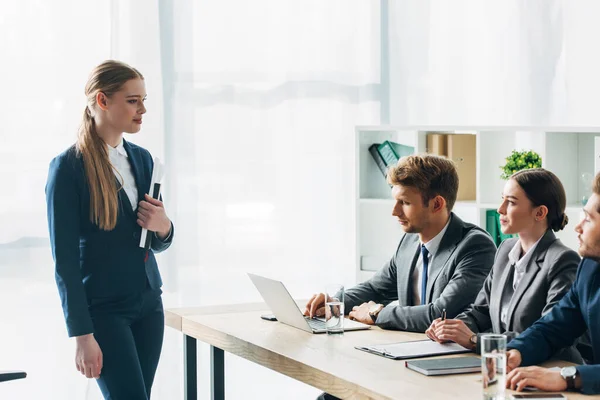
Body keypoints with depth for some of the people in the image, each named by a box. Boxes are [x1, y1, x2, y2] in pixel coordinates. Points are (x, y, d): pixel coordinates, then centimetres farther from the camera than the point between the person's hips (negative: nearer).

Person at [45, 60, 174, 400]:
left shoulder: (142, 158, 9)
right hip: (104, 308, -6)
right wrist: (82, 335, -15)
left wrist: (163, 227, -6)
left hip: (149, 302, 6)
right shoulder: (69, 167, -10)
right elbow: (64, 260, -11)